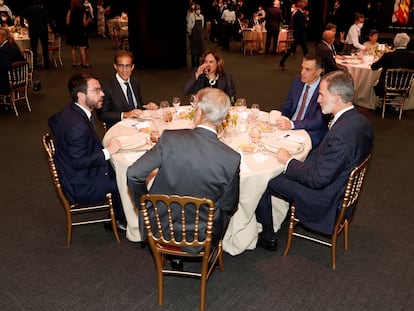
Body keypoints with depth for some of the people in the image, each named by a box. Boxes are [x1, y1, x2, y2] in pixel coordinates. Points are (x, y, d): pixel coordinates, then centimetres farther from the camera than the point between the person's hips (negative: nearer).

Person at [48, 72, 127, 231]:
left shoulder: (69, 111, -1)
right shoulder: (78, 125, -32)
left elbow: (52, 120, 20)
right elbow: (78, 162, -30)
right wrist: (107, 152, -25)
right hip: (81, 187, -10)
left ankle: (118, 215, 26)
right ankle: (120, 220, 21)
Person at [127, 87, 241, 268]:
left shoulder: (170, 138, -19)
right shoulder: (231, 158, -20)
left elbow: (133, 174, -16)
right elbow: (229, 206, -7)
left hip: (161, 228, 2)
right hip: (200, 238, -1)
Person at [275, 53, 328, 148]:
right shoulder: (297, 83, 6)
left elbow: (318, 122, -20)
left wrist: (291, 124, -32)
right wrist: (279, 117, -8)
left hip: (311, 135, -5)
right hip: (289, 128, 6)